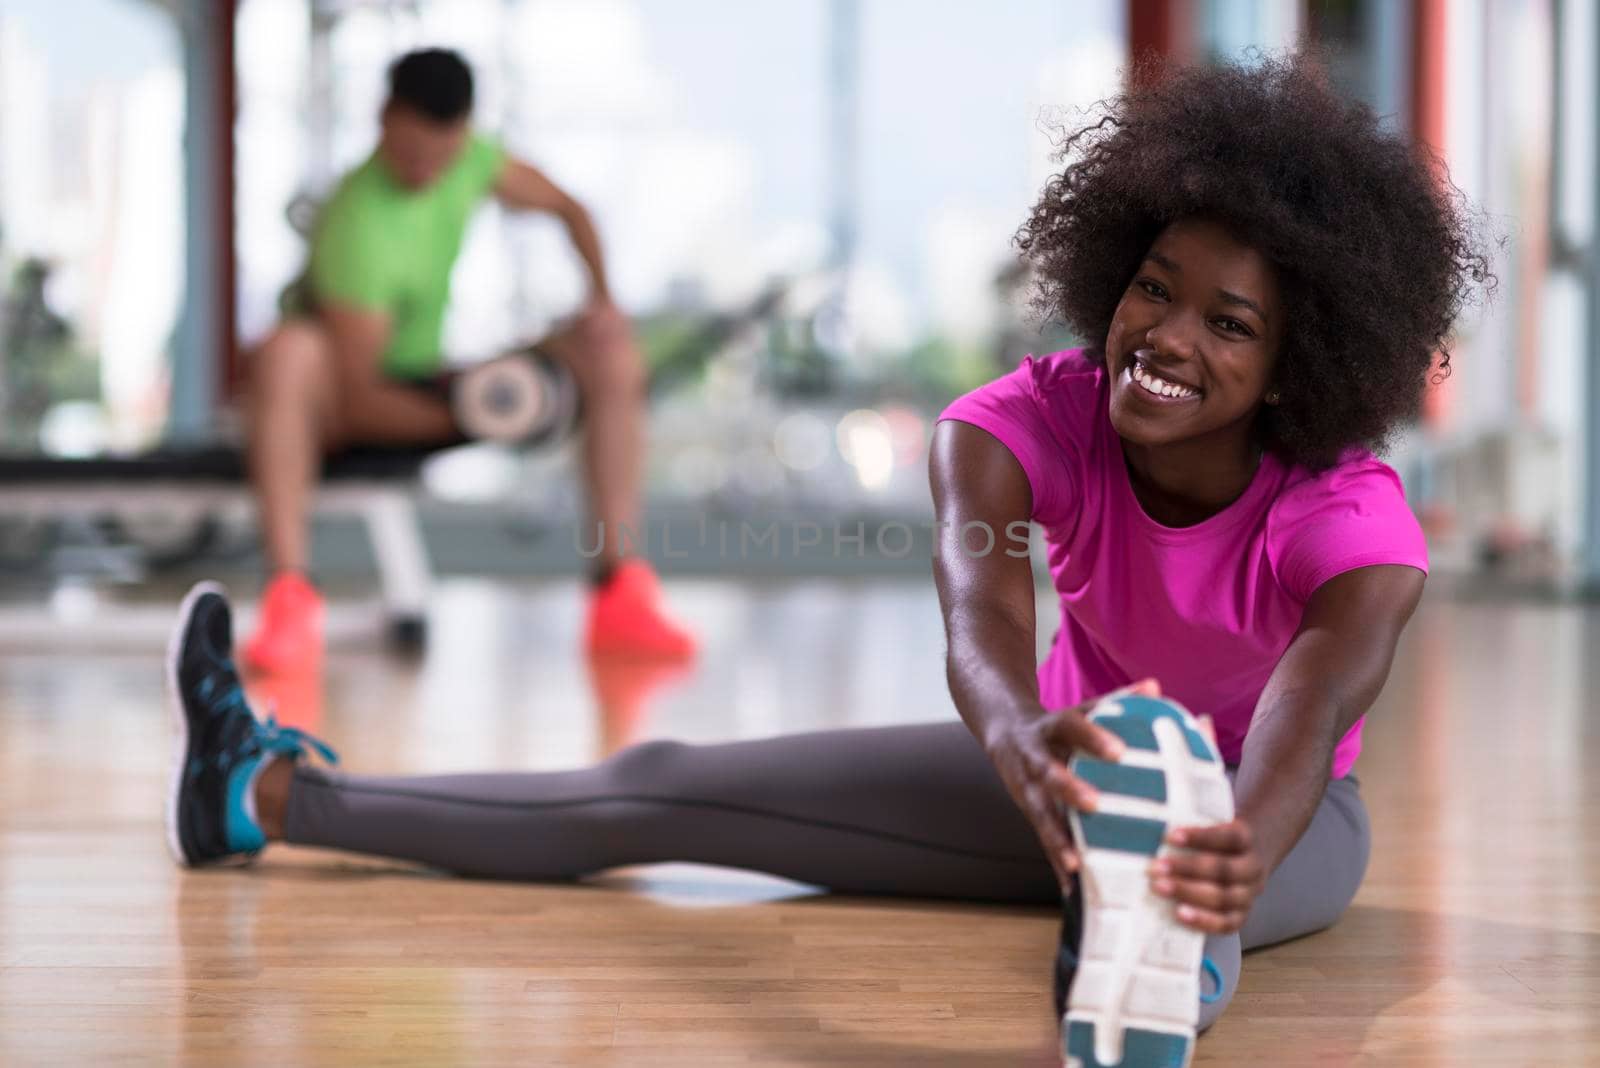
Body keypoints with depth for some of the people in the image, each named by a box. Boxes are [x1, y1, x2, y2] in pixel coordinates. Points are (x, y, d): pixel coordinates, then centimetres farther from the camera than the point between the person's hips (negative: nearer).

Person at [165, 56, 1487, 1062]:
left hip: (1279, 813, -3)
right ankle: (267, 792, 5)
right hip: (1079, 758, 3)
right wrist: (1026, 739, -69)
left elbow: (1313, 713, -51)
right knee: (660, 789, -1)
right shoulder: (1029, 422, -24)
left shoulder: (1353, 519, -30)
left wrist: (1234, 861, -75)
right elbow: (979, 613, -45)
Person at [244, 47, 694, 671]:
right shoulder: (360, 226, -28)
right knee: (288, 352, -43)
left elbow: (566, 209, 11)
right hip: (335, 408, -7)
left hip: (428, 381, 7)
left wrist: (602, 296, -5)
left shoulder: (468, 158, -7)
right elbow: (361, 399, -26)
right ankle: (289, 596, -43)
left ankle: (619, 593, -14)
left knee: (614, 358, -10)